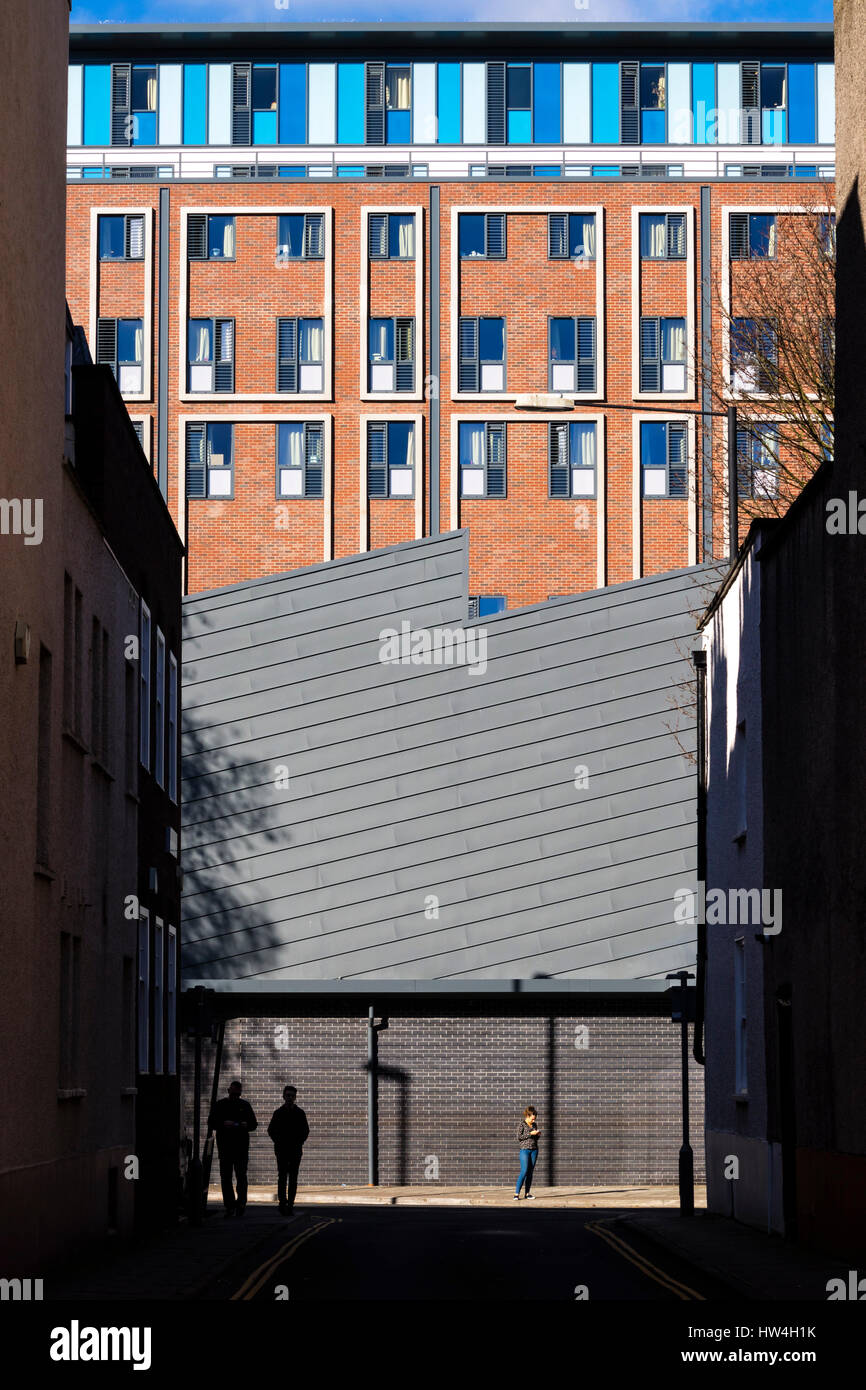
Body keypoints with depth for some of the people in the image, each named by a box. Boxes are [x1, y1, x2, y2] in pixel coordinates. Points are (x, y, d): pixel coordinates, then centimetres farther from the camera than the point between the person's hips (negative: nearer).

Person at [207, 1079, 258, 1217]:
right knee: (226, 1177, 0)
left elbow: (254, 1124, 13)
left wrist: (246, 1125, -9)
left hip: (241, 1146, 0)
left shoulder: (245, 1105, 12)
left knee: (241, 1174, -9)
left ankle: (241, 1201, 3)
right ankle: (229, 1206, 5)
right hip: (225, 1146, 0)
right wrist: (224, 1124, -14)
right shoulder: (220, 1105, 9)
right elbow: (211, 1123, 3)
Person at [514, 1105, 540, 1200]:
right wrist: (530, 1134, -15)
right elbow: (519, 1137, -11)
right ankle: (516, 1193, -12)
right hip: (525, 1149, -6)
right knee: (524, 1172, -14)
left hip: (534, 1150, 6)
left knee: (530, 1172, 3)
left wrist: (538, 1134, -1)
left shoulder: (534, 1125, 12)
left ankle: (527, 1193, 6)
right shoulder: (521, 1124, -4)